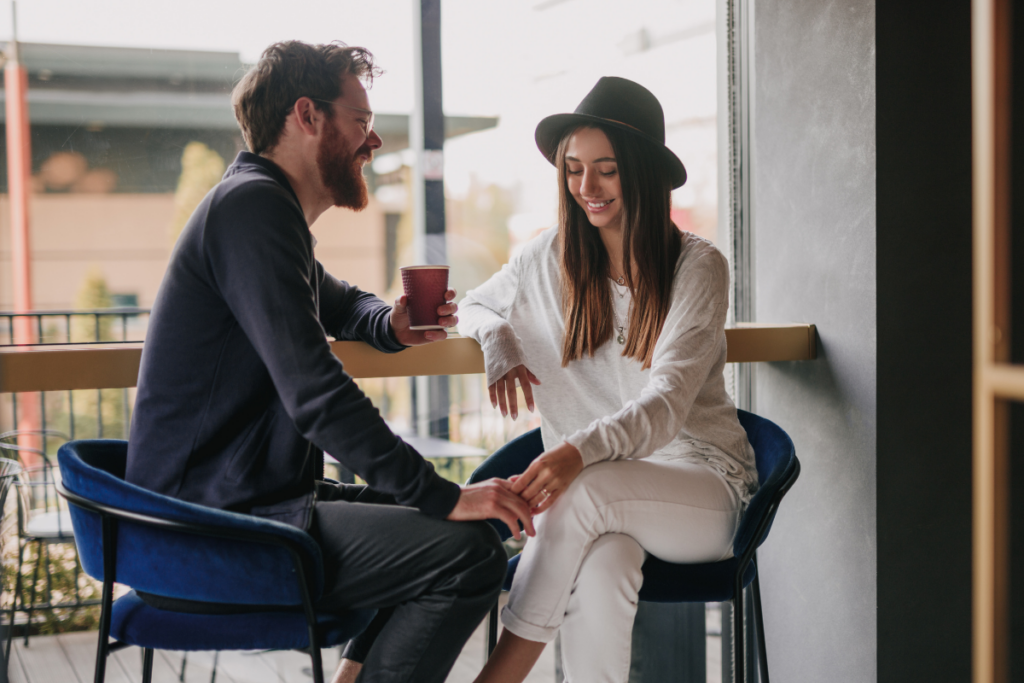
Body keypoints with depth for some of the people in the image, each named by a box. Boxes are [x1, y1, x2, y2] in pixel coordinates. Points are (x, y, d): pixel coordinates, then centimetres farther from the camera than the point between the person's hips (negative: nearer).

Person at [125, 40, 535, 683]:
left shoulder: (266, 208, 18)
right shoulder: (251, 204, -15)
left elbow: (339, 302, 37)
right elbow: (317, 395, -24)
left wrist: (389, 324, 13)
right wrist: (443, 495, -23)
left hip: (253, 496, 11)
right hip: (211, 531, -11)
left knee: (449, 521, 16)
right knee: (469, 549, -19)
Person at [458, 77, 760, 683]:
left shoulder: (698, 267, -5)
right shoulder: (552, 259, 7)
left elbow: (667, 404, -17)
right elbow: (476, 307, 26)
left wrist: (582, 451, -37)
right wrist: (500, 344, 0)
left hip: (701, 482, -2)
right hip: (600, 484, 2)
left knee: (585, 491, -35)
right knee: (600, 571, -36)